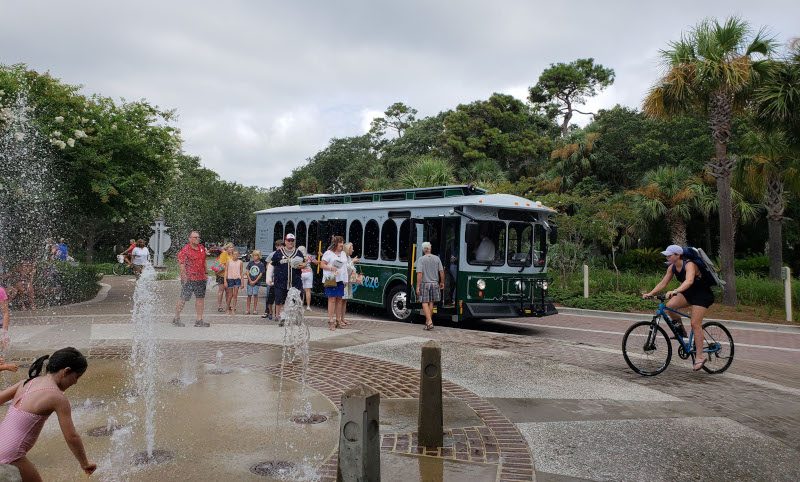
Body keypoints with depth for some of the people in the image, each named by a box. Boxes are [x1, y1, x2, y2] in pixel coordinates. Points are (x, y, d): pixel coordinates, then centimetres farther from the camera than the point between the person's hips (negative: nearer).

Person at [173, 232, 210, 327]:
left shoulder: (202, 248, 13)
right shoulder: (185, 250, -9)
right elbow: (181, 265, -13)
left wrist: (205, 273, 20)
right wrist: (185, 277, -18)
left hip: (201, 278, 7)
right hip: (189, 279, -6)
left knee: (200, 298, 6)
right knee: (183, 299, 1)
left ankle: (199, 320, 10)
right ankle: (176, 318, 16)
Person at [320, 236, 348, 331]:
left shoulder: (343, 253, 19)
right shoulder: (328, 253, -1)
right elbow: (322, 264, -4)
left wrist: (345, 280, 14)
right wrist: (331, 268, -21)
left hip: (341, 280, 6)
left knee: (339, 299, 6)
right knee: (332, 299, -8)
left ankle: (338, 321, 13)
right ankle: (331, 321, -5)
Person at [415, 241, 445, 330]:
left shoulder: (421, 259, -8)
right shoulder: (437, 258, 2)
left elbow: (419, 273, -14)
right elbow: (441, 271, 2)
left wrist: (418, 287, -13)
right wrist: (442, 282, 14)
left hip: (425, 283, -3)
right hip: (435, 283, 4)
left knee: (425, 303, 1)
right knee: (431, 303, 15)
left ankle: (429, 322, -13)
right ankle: (428, 321, 24)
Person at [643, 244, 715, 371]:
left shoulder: (689, 265, -26)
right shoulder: (672, 267, -3)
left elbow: (689, 281, -45)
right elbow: (663, 283, -2)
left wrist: (675, 291, -60)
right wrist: (650, 293, -15)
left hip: (703, 294, -7)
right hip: (689, 293, 7)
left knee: (695, 324, -15)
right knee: (670, 305, -18)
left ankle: (700, 357, -9)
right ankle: (681, 332, 4)